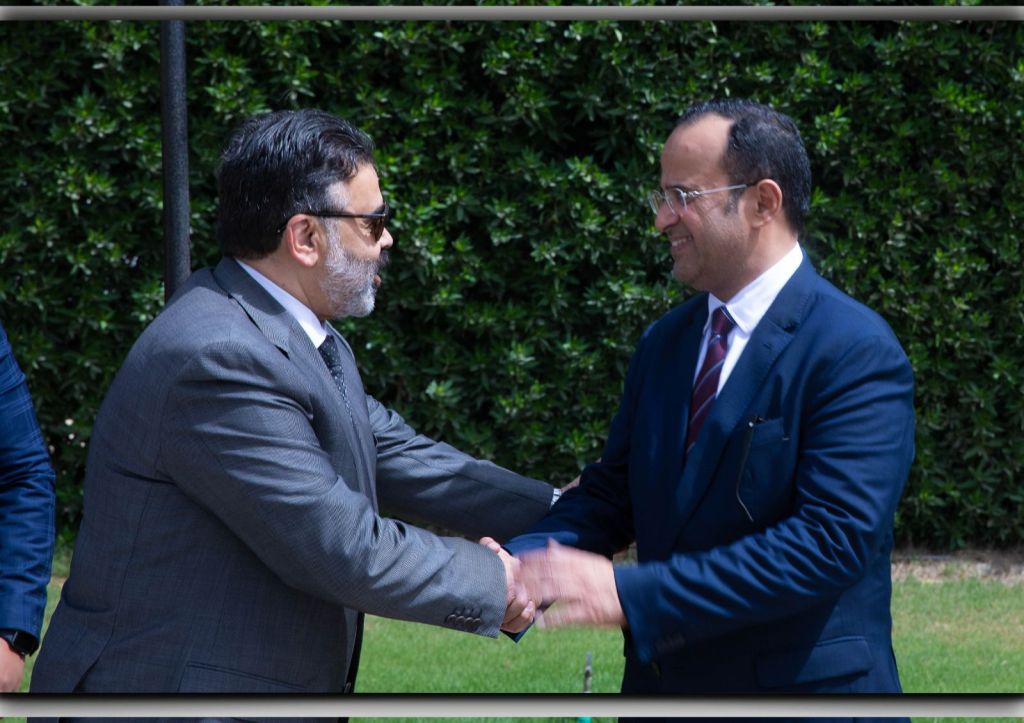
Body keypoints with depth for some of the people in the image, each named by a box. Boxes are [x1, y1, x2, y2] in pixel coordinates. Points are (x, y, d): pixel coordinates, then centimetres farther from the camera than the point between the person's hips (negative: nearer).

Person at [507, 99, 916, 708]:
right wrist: (524, 563, -12)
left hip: (806, 682, -6)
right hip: (660, 681, 6)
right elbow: (611, 493, 10)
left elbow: (831, 539, -24)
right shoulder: (665, 343, 9)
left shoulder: (858, 353, -15)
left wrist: (632, 593, -27)